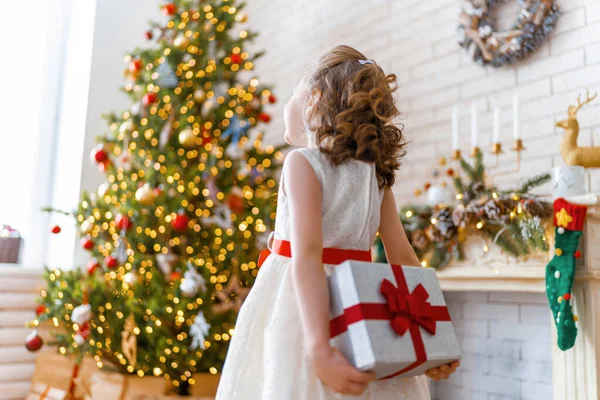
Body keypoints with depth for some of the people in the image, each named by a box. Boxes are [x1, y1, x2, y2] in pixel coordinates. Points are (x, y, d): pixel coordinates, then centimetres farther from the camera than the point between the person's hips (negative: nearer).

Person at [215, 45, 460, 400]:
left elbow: (307, 257, -22)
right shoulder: (378, 174, 5)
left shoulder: (302, 162, -12)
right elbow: (404, 258, 1)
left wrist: (318, 348, -28)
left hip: (301, 309, -5)